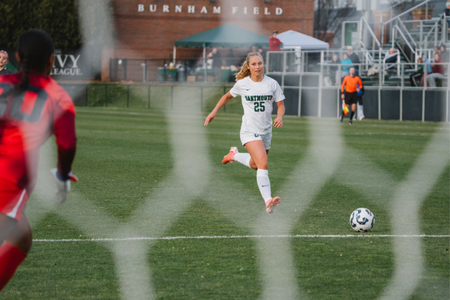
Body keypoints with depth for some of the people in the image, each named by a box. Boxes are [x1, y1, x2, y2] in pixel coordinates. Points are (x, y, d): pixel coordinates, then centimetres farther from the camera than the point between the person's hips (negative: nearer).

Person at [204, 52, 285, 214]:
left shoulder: (272, 84, -1)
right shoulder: (242, 84, -3)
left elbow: (281, 105, 3)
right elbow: (228, 96, 15)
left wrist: (279, 117, -18)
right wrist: (214, 112, 11)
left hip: (266, 131, 4)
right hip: (249, 130, -4)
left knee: (255, 165, 20)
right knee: (263, 163, -23)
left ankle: (234, 155, 49)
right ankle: (268, 201, -30)